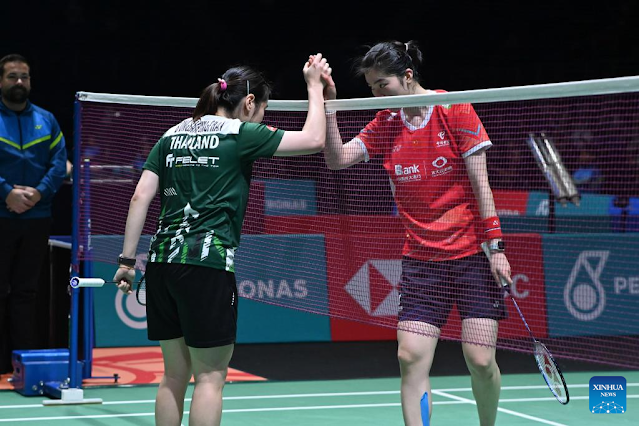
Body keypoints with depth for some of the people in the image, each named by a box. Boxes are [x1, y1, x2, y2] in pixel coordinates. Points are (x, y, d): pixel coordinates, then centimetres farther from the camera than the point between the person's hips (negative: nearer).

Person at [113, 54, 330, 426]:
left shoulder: (172, 136, 15)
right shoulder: (240, 135, -2)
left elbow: (141, 196, 9)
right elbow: (314, 140, -1)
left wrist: (128, 260, 11)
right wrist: (314, 86, 12)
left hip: (163, 259, 7)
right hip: (207, 261, -7)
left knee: (175, 374, 13)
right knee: (210, 377, -1)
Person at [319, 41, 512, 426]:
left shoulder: (455, 110, -6)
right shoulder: (385, 125, 7)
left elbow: (481, 184, -6)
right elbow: (337, 159, -2)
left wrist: (496, 247, -10)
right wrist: (328, 105, -12)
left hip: (472, 253, -3)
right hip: (421, 258, 4)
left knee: (480, 359, -6)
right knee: (411, 357, -9)